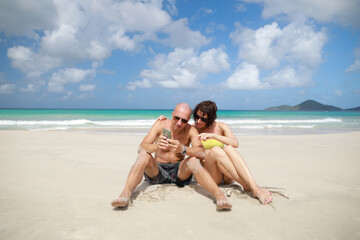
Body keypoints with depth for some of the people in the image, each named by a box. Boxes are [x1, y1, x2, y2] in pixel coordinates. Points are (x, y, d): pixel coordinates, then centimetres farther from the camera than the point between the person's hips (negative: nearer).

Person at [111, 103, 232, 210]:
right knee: (144, 155, -27)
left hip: (179, 171, 0)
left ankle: (219, 195, -44)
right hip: (157, 171, 1)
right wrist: (155, 146, -41)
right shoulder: (160, 124, -8)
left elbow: (202, 153, -23)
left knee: (193, 160, -30)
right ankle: (125, 194, -42)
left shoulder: (191, 131, -7)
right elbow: (141, 148, -17)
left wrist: (182, 149, -43)